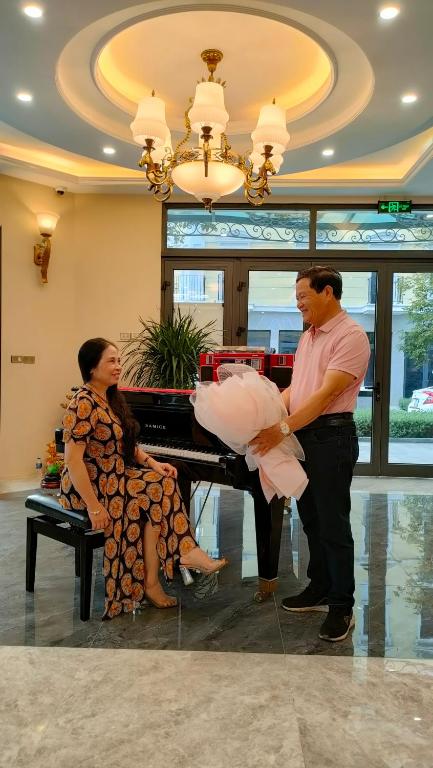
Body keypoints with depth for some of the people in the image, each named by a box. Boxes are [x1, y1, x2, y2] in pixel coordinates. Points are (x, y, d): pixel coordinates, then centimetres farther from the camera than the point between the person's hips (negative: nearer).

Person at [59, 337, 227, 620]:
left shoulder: (112, 398, 9)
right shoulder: (84, 404, -18)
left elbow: (126, 445, 14)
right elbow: (73, 459, -24)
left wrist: (153, 464, -2)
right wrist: (94, 507, -26)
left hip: (114, 478, 8)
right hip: (89, 487, -8)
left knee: (164, 483, -12)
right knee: (155, 496, -16)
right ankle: (150, 583, -3)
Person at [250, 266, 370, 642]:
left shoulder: (351, 336, -14)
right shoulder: (309, 336, 15)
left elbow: (326, 394, -23)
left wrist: (283, 429, -26)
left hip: (332, 437, -9)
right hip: (303, 435, 9)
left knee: (334, 525, 1)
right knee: (311, 520, 17)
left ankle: (342, 607, 16)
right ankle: (320, 589, 34)